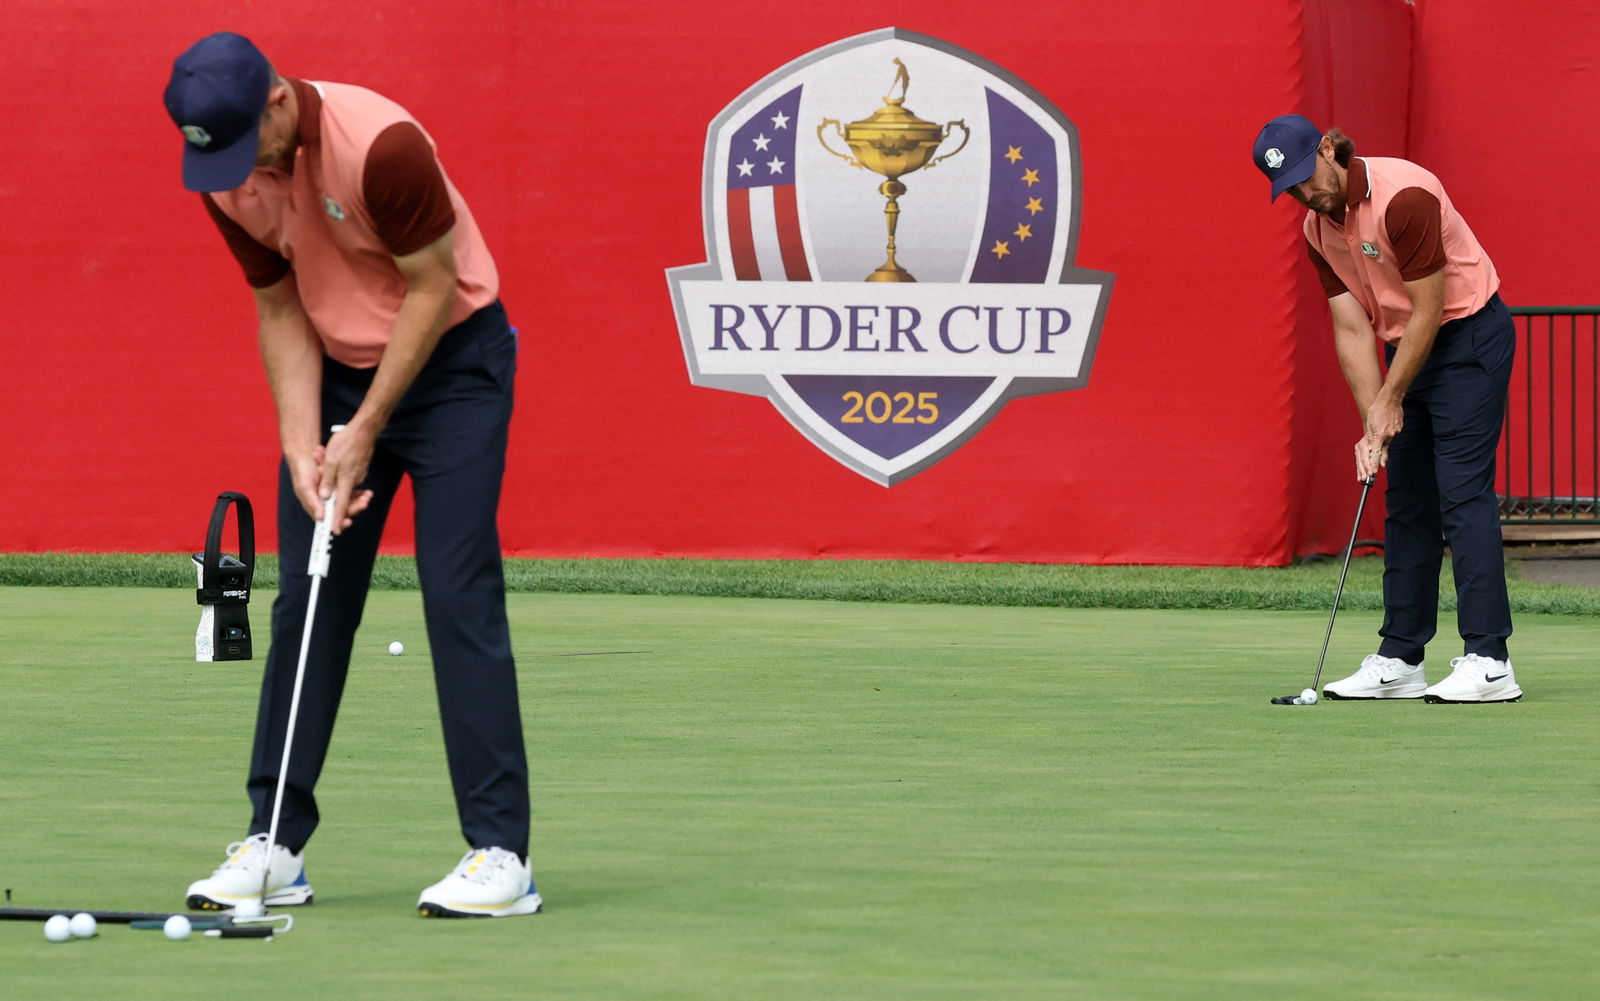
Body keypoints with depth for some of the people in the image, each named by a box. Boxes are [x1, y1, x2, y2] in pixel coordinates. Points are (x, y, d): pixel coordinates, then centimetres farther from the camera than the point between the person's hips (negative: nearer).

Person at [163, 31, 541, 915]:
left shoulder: (380, 144, -28)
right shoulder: (226, 176, -8)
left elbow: (434, 287, -19)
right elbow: (280, 309, 1)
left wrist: (365, 431, -16)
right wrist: (302, 445, -9)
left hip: (449, 359, -6)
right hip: (339, 371, 6)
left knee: (459, 596, -12)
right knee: (306, 601, 3)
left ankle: (500, 852, -10)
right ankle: (275, 844, 7)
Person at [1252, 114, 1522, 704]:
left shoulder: (1404, 196, -24)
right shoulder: (1318, 229, 1)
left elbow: (1428, 311, -20)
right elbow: (1352, 329, 0)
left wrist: (1391, 401, -13)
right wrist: (1373, 424, -9)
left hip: (1469, 336, -8)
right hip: (1407, 348, 8)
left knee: (1463, 494, -14)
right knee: (1406, 504, 8)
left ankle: (1488, 661, -17)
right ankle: (1400, 660, 11)